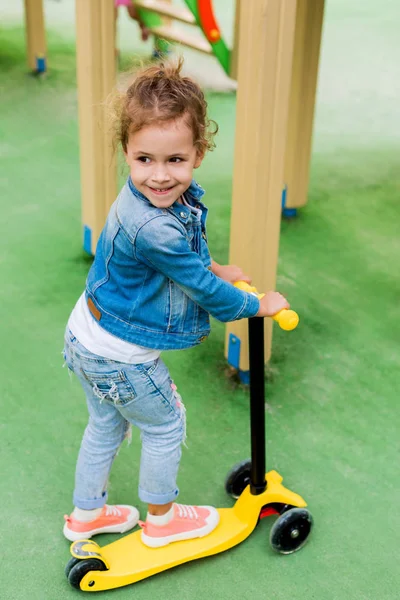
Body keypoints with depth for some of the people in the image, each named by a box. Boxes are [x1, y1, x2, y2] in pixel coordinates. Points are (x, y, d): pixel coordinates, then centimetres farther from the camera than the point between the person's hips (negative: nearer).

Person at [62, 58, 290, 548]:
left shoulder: (175, 197, -8)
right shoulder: (153, 228, -36)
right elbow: (202, 288, -23)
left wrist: (216, 268, 19)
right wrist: (258, 305, -9)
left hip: (87, 336, 9)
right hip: (120, 356, -9)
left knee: (105, 425, 26)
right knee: (165, 426, 14)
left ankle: (86, 514, 45)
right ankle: (162, 519, 35)